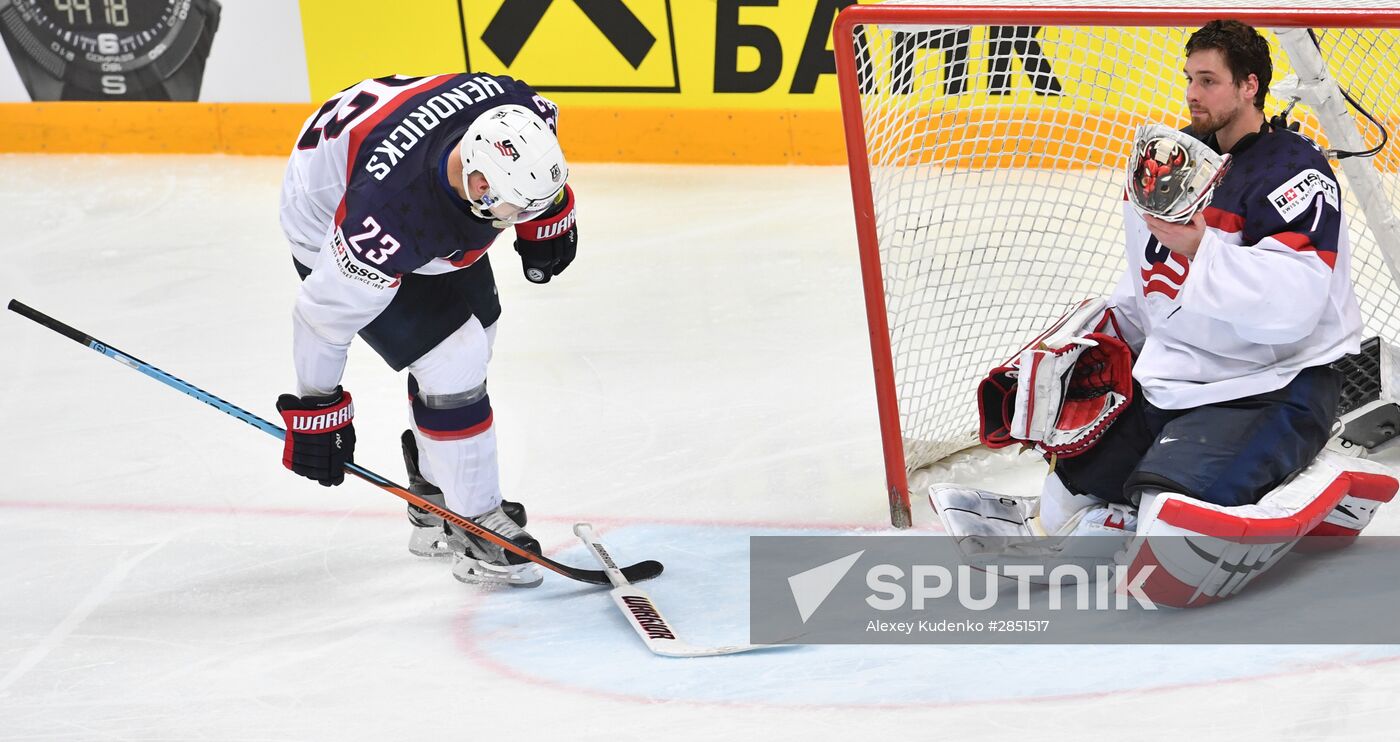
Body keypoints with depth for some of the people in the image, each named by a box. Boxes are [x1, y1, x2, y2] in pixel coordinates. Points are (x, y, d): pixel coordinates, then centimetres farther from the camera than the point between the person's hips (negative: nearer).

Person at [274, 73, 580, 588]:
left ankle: (435, 503, 31)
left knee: (474, 329, 14)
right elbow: (327, 308, -27)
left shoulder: (511, 107, -31)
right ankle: (474, 529, 2)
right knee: (453, 360, -15)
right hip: (330, 220, -8)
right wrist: (317, 408, -17)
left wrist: (549, 217, 3)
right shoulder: (389, 223, -43)